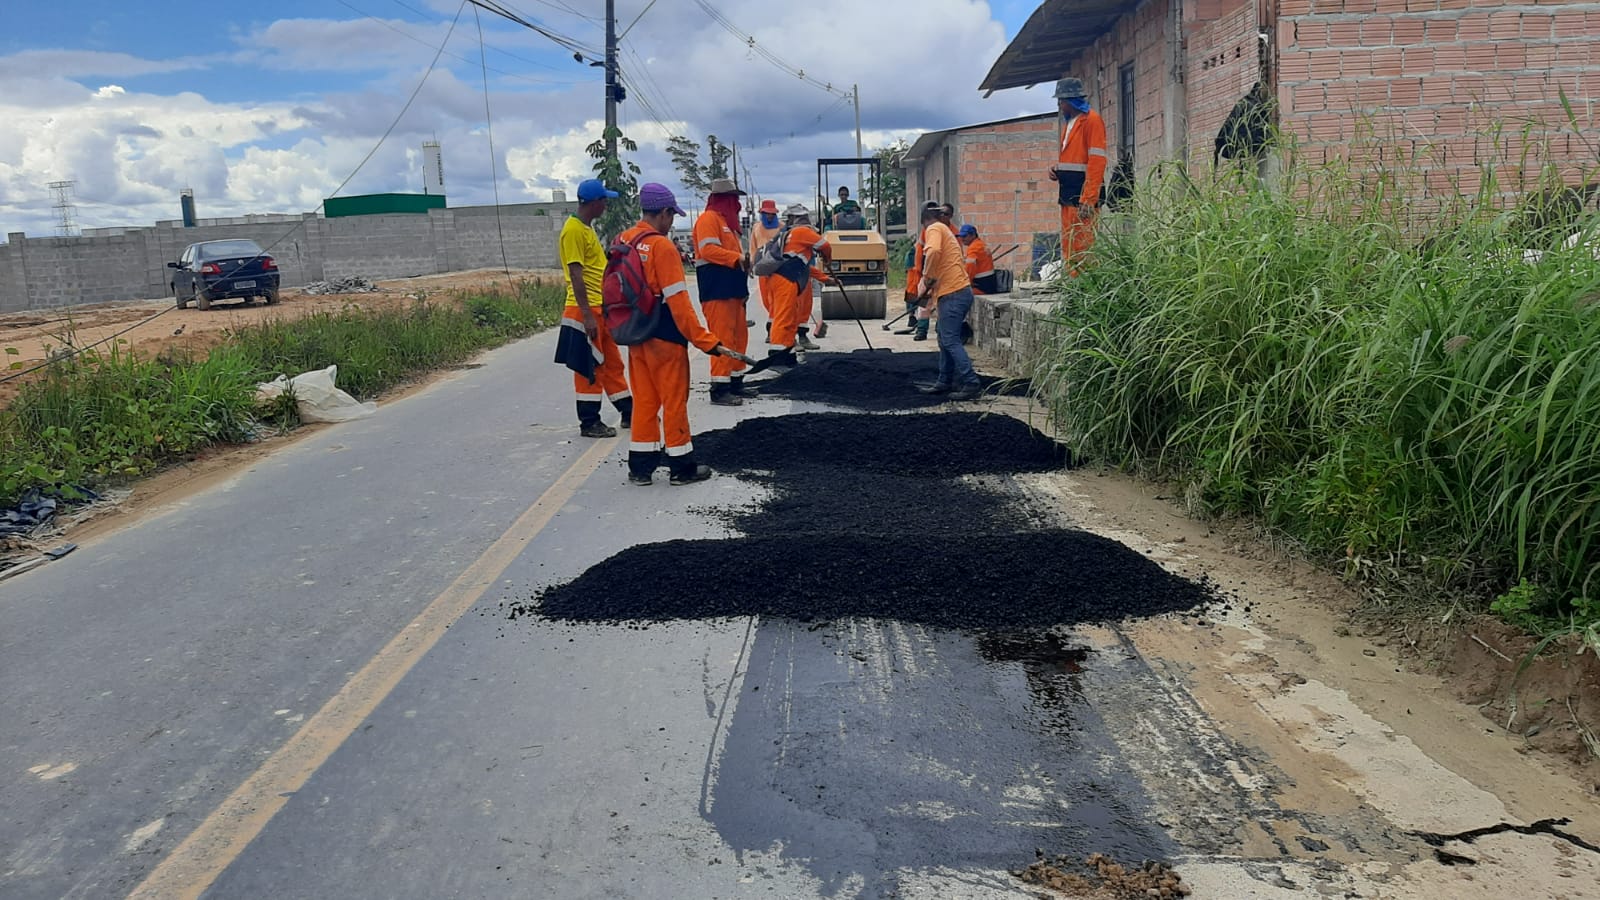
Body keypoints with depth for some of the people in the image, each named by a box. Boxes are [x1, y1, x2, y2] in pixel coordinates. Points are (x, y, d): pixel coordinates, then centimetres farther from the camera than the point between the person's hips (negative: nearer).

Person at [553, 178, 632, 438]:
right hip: (586, 311, -10)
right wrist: (587, 315, -23)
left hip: (601, 309, 10)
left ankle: (629, 412, 24)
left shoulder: (587, 228, 15)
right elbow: (575, 275, -20)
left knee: (612, 362, 15)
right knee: (589, 368, -2)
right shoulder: (573, 230, -15)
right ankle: (589, 423, 6)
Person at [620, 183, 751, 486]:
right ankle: (682, 467, 14)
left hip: (635, 335, 7)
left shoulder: (624, 241, 4)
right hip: (665, 337, -7)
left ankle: (640, 466, 18)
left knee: (644, 400, 14)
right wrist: (706, 341, -17)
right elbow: (678, 301, -19)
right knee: (674, 401, 4)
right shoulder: (662, 246, -17)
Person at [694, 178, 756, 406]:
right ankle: (719, 388, -10)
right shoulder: (708, 219, -8)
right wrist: (737, 258, -26)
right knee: (722, 337, -12)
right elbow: (708, 250, -21)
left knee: (739, 336, 14)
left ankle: (735, 382, 23)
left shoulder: (727, 221, 24)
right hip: (717, 290, -10)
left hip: (732, 289, 11)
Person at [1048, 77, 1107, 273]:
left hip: (1082, 193, -9)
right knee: (1068, 249, 9)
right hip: (1067, 193, 9)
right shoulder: (1068, 123, 21)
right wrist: (1057, 171, 7)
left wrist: (1089, 199, -22)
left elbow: (1097, 161, -15)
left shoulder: (1091, 120, -7)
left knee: (1082, 248, -11)